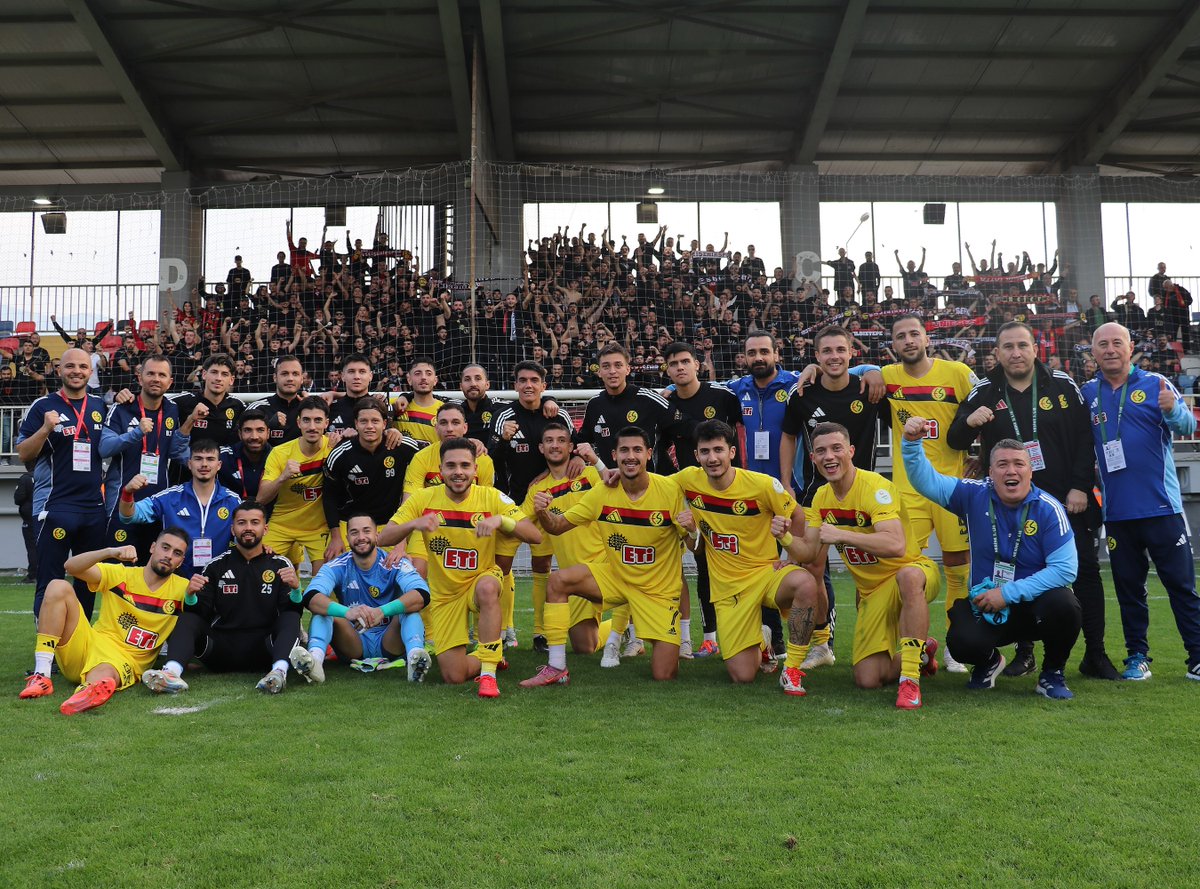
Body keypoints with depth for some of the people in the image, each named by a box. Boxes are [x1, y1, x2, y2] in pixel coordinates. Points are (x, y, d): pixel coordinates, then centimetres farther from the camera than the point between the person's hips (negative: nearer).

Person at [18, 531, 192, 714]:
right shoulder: (120, 574, 4)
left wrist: (192, 595, -22)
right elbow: (71, 567, -8)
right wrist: (110, 552, -25)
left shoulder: (180, 588, 3)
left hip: (126, 661, -4)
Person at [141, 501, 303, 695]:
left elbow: (293, 613, -2)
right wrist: (191, 595, -16)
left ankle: (279, 670, -50)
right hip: (222, 648, 2)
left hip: (265, 650, -1)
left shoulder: (280, 565, 7)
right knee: (187, 619, -16)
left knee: (291, 617, -25)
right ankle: (172, 672, -41)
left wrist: (296, 588, -23)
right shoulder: (217, 566, 11)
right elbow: (197, 613, 5)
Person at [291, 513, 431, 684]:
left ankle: (414, 656, -52)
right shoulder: (338, 566, -4)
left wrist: (382, 611, -43)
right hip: (353, 644, 1)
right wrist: (347, 612, -42)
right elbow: (310, 597, -23)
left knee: (410, 607, -25)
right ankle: (315, 659, -44)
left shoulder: (394, 564, -8)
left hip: (389, 642, -1)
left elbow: (422, 595, -26)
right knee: (322, 608, -18)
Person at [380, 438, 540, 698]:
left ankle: (488, 673, -28)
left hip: (482, 579, -1)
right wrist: (414, 523, -34)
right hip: (444, 594, 2)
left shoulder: (491, 497, -13)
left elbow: (535, 536, -20)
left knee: (487, 587, -40)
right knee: (454, 676, -7)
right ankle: (492, 657, 27)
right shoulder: (423, 499, -10)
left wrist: (501, 520, -38)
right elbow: (383, 539, -14)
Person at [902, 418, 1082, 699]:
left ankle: (1052, 673, -2)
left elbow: (1065, 568, -19)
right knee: (963, 643, -29)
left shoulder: (1049, 509, -12)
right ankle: (988, 662, 13)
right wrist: (912, 442, -24)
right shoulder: (976, 495, -5)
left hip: (1033, 604, -1)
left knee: (1064, 604, -34)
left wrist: (1009, 593, -23)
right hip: (983, 605, 1)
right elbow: (926, 480, -5)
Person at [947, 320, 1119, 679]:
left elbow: (1085, 437, 0)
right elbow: (954, 442, 2)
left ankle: (1095, 655, 11)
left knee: (1086, 573, 1)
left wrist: (1080, 486, -8)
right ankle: (1024, 653, 18)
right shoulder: (984, 393, 1)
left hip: (1068, 501, 0)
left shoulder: (1062, 386, 0)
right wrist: (968, 422, -20)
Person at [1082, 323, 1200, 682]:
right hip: (1117, 510, 3)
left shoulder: (1155, 385, -2)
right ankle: (1137, 656, 21)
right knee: (1128, 587, 11)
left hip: (1161, 505, -3)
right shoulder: (1088, 394, 6)